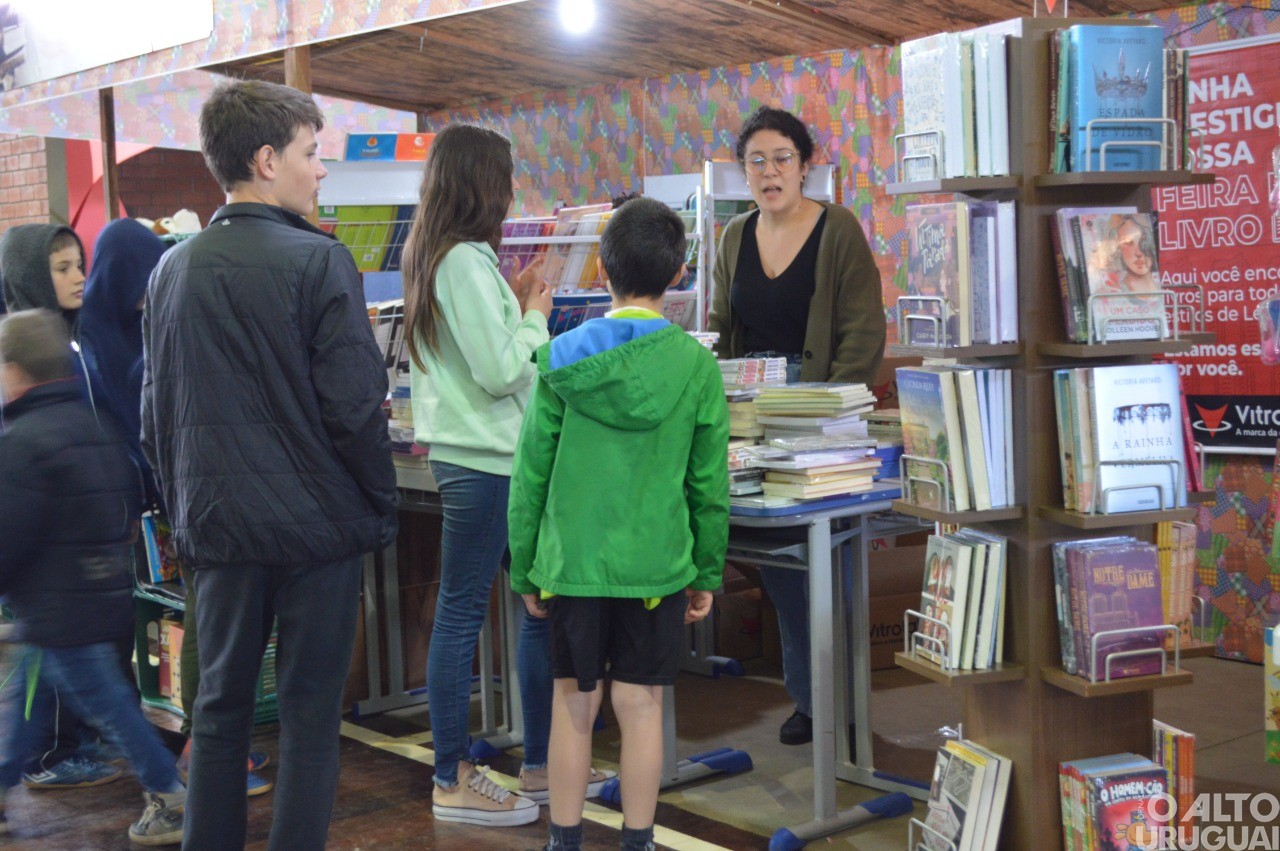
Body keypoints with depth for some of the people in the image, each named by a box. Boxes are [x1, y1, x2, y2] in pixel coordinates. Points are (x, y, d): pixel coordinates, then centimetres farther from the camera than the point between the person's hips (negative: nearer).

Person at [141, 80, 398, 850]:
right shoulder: (318, 261, -12)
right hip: (316, 525, -5)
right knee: (310, 713, 6)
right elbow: (353, 409, -15)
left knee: (220, 704, 16)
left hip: (216, 526, 5)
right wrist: (382, 510, -3)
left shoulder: (173, 269, 6)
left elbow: (156, 415, 11)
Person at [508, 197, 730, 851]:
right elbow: (709, 487, -1)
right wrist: (707, 573, 10)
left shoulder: (563, 361, -5)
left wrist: (524, 571, 8)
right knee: (640, 709, 9)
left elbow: (531, 477, -2)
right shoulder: (697, 367, -5)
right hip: (658, 569, 0)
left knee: (572, 707, 11)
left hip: (571, 567, 1)